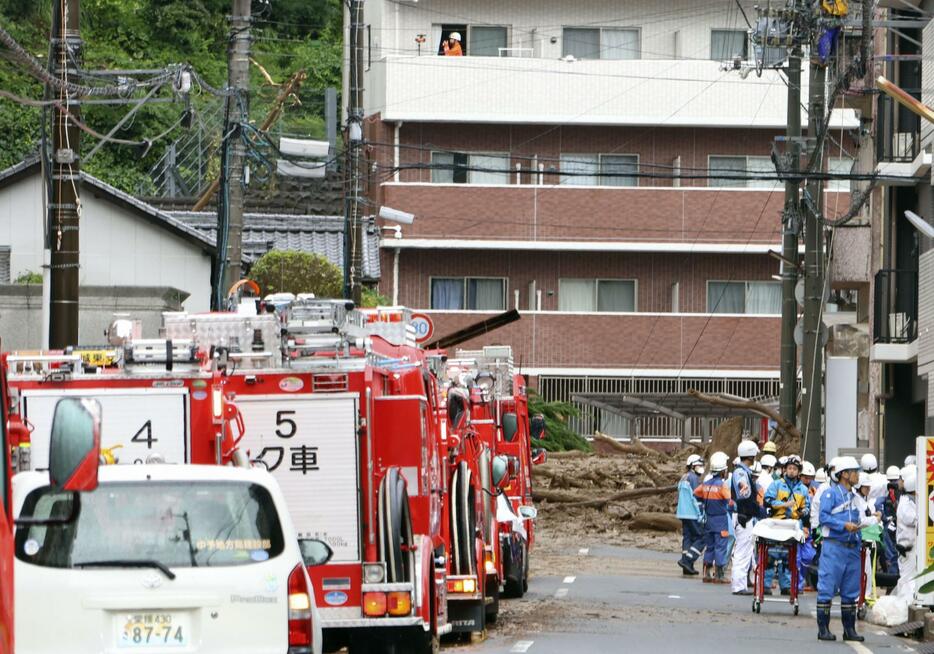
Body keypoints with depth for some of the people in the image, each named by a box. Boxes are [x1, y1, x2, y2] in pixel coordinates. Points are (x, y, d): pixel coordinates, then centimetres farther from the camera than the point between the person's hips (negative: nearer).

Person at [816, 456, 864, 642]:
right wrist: (844, 525, -21)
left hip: (852, 548, 7)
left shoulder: (853, 497, 19)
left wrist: (859, 545, 15)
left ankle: (849, 629, 14)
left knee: (851, 592, 9)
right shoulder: (830, 493, -4)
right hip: (834, 546, -7)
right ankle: (823, 629, -3)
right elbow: (824, 517, -13)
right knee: (827, 589, -5)